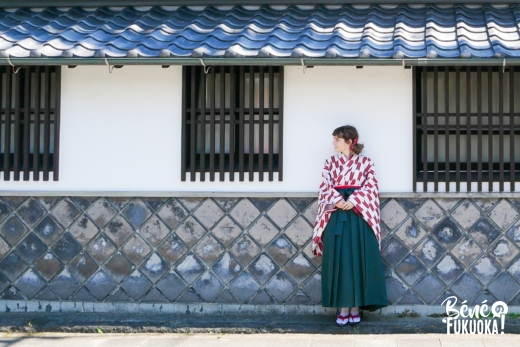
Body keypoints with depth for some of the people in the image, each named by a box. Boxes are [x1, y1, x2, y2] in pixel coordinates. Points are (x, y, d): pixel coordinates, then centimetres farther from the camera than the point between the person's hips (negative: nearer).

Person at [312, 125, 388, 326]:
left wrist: (353, 201, -18)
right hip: (337, 216, 2)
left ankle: (355, 308, 5)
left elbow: (370, 187, -4)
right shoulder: (330, 162, 12)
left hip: (359, 216, -2)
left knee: (358, 260, -2)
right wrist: (338, 201, -17)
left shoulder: (365, 163, 5)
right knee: (338, 260, -1)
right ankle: (344, 309, 3)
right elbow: (326, 187, 2)